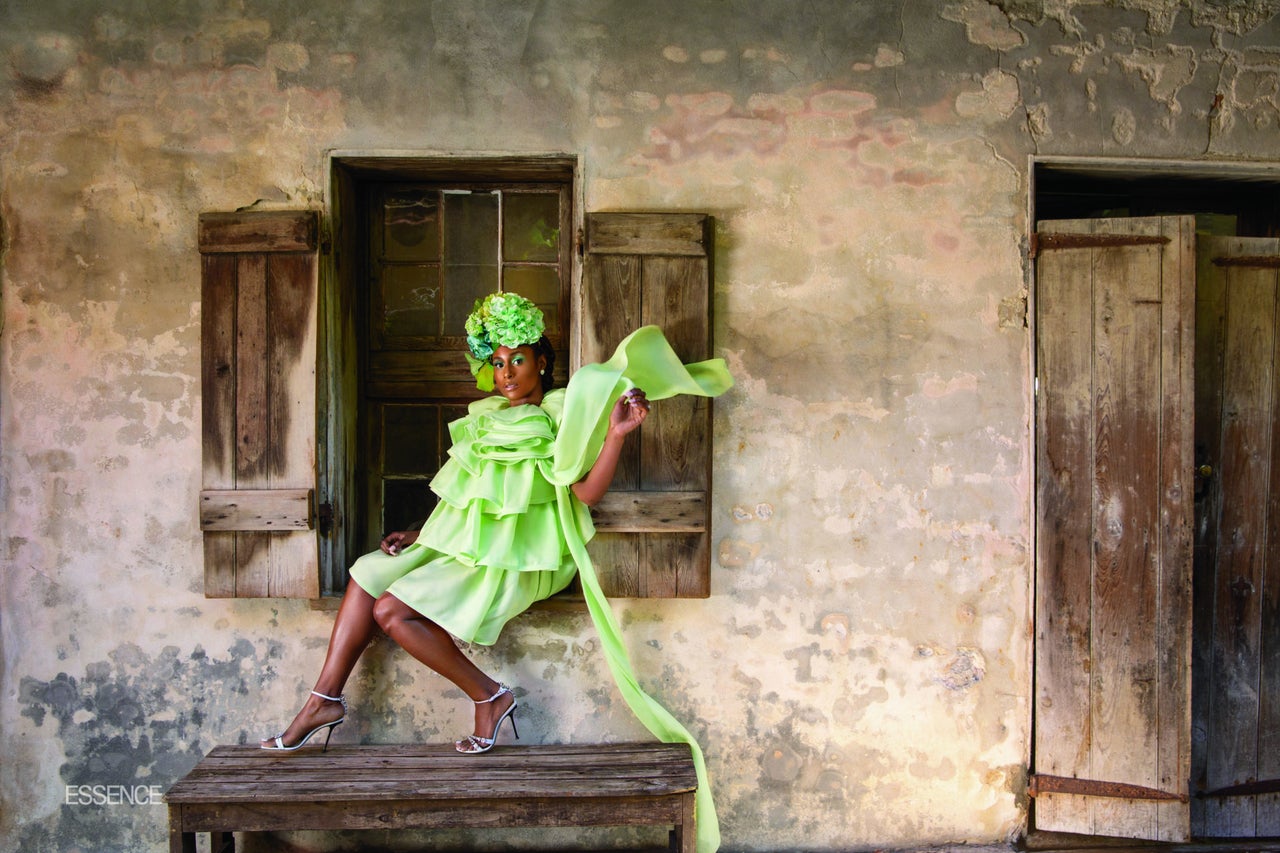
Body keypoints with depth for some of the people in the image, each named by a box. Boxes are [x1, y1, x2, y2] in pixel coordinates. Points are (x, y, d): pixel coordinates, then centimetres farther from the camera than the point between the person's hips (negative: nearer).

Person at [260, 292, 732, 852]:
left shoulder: (560, 413, -3)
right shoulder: (485, 416, 20)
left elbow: (586, 493, -14)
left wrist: (616, 435, -27)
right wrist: (419, 535, 13)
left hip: (515, 554, -8)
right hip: (464, 542, 8)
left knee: (392, 611, -19)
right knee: (369, 572, 0)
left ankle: (488, 696, -9)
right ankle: (325, 699, 1)